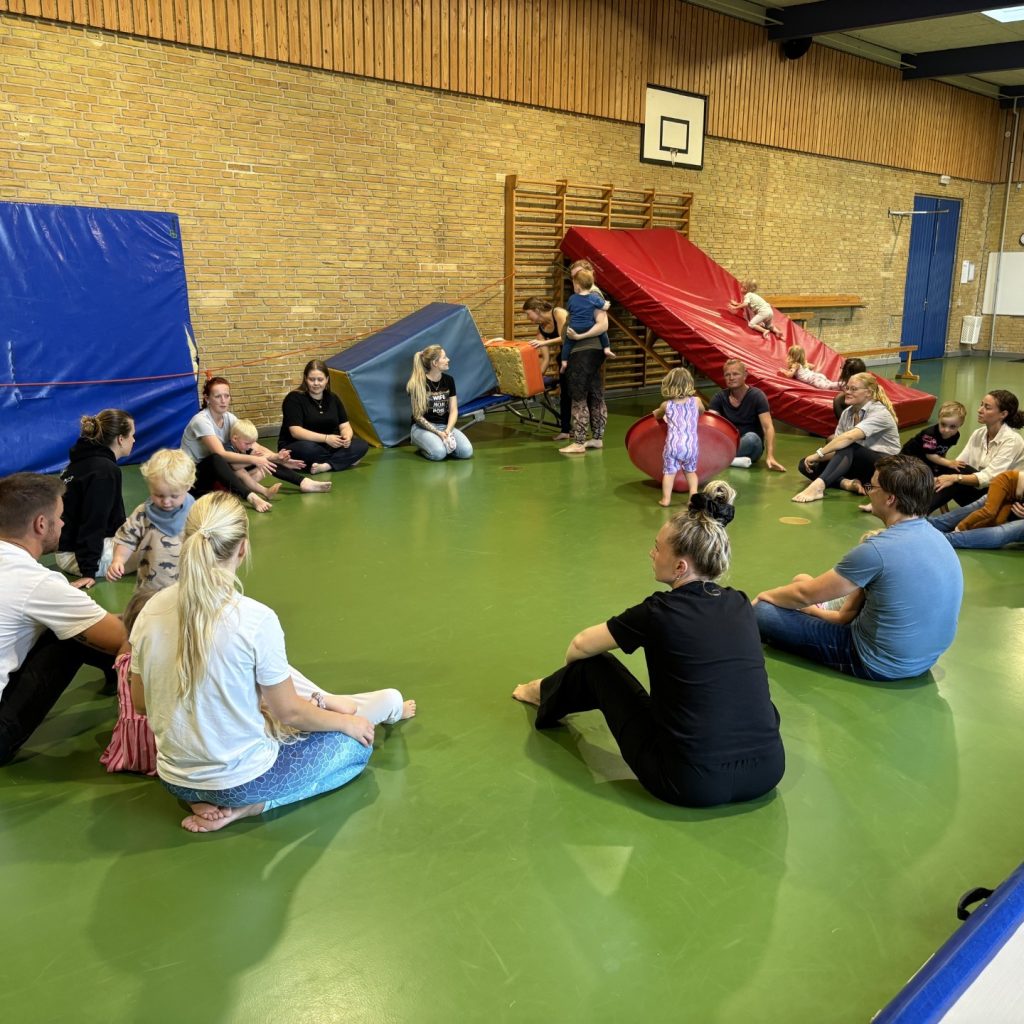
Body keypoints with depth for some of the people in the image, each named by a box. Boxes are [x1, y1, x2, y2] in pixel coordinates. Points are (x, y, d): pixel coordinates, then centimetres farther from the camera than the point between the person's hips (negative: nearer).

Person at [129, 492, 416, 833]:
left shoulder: (150, 611, -10)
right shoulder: (255, 619, -25)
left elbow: (140, 704, 3)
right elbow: (288, 713, -14)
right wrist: (346, 722, 5)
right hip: (241, 779, -7)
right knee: (357, 743, 14)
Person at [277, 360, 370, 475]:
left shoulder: (333, 398, 7)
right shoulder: (294, 398, -11)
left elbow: (345, 426, 5)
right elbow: (295, 431, -22)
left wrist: (347, 437, -21)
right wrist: (326, 438, -32)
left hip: (328, 446, 5)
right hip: (297, 446, -5)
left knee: (361, 445, -16)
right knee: (306, 448, -41)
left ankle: (325, 466, -32)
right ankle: (345, 460, -17)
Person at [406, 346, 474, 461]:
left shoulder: (449, 380, 3)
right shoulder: (418, 384, -12)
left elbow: (453, 410, 2)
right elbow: (418, 416, -11)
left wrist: (448, 431, -16)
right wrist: (438, 433, -20)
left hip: (445, 426, 4)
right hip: (423, 427, -4)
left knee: (467, 451, -23)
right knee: (438, 453, -34)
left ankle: (445, 442, 5)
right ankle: (423, 445, -1)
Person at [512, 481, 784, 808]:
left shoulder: (660, 612, -9)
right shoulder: (740, 605, 6)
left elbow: (581, 646, 8)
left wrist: (571, 669, 32)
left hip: (690, 784, -4)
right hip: (767, 772, 4)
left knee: (595, 666, 15)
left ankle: (545, 696, 44)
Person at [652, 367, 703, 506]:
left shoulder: (666, 405, 5)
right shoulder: (696, 401, 5)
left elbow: (656, 415, 27)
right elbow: (702, 411, 29)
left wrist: (663, 415, 50)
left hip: (673, 444, -1)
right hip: (691, 444, 1)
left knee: (669, 472, 7)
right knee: (691, 471, 20)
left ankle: (666, 499, 2)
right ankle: (693, 496, 12)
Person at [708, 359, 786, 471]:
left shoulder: (756, 396, -10)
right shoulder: (720, 397, 0)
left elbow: (768, 427, -19)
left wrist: (770, 457, -32)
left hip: (751, 446, -2)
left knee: (751, 438, -37)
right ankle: (735, 459, -32)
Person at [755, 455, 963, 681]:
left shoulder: (877, 550, -25)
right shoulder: (935, 537, -1)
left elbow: (805, 594, -14)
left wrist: (765, 595, 3)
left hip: (881, 665, -9)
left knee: (762, 613, -7)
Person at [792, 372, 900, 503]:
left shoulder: (880, 412, -17)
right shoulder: (847, 413, 5)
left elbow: (849, 437, -33)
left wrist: (818, 454, -35)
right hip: (858, 465, 7)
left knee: (846, 446, -37)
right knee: (806, 464, -11)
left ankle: (818, 486, -54)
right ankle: (846, 483, -33)